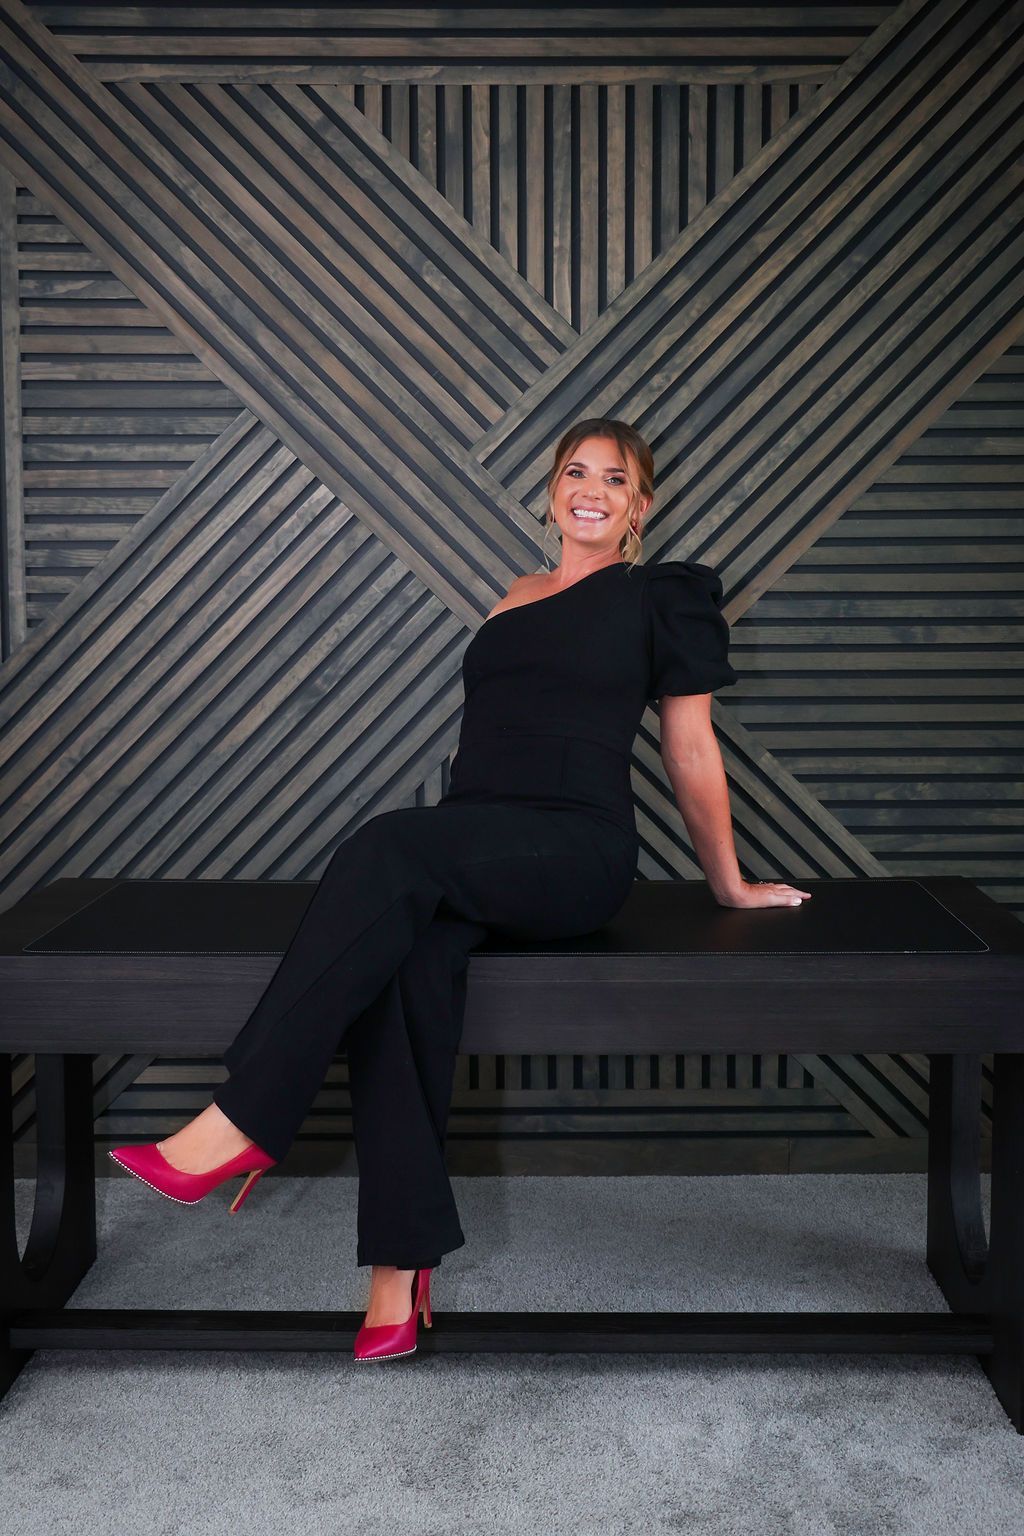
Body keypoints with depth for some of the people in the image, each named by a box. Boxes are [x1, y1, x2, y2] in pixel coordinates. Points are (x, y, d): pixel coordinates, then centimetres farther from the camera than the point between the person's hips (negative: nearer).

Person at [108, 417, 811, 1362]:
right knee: (401, 965, -31)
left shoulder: (662, 598, 10)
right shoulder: (517, 597, 25)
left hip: (578, 856, -4)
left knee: (391, 846, -34)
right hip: (474, 856, 5)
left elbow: (693, 753, 12)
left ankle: (242, 1125, -34)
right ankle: (402, 1271, -29)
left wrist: (731, 887, 17)